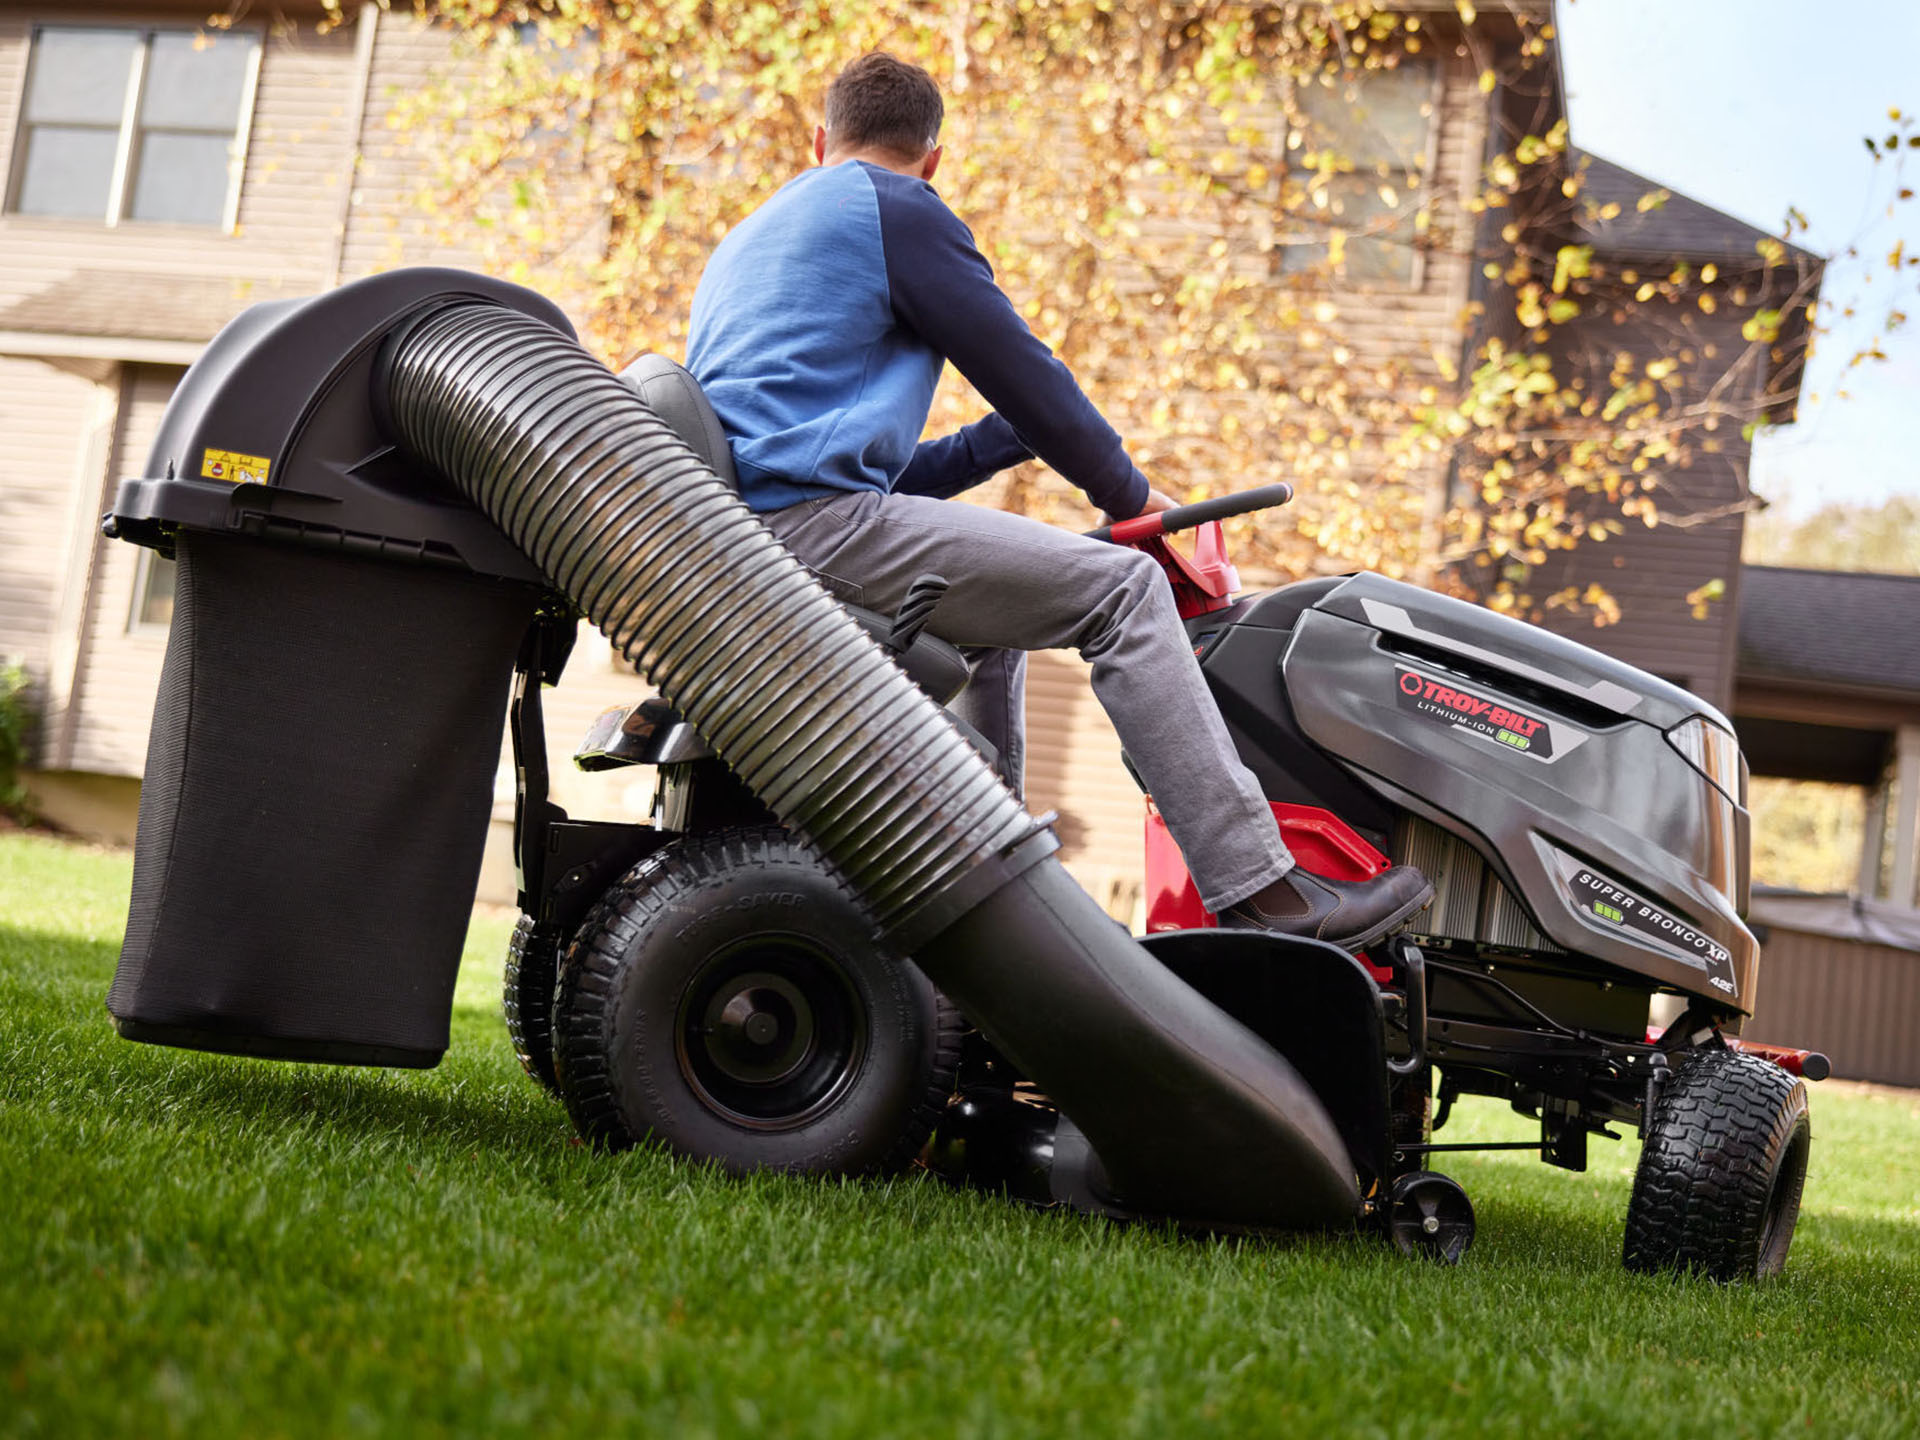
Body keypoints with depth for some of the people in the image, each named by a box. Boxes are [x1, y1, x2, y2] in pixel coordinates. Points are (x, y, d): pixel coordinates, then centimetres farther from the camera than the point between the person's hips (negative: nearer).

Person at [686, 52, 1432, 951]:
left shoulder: (743, 244, 30)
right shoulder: (896, 206, 3)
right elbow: (1017, 365, 1)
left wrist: (1018, 432, 28)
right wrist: (1129, 493, 15)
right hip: (817, 521, -9)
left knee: (993, 629, 29)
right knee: (1121, 589, -7)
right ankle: (1258, 889, -13)